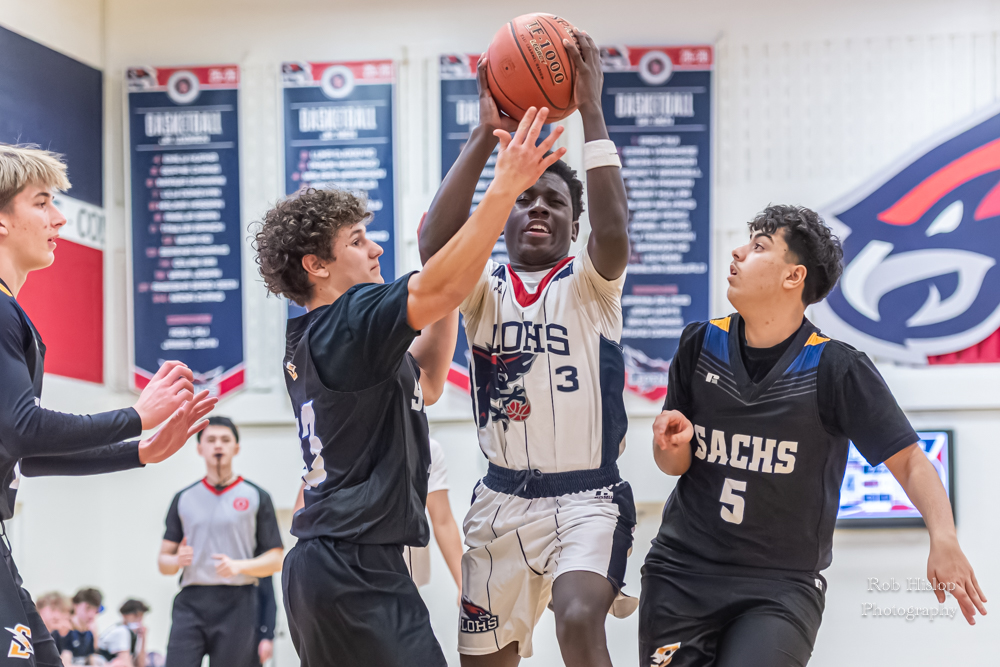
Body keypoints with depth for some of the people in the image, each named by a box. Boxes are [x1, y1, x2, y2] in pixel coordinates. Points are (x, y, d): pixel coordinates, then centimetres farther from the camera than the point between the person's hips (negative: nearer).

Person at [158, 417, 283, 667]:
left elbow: (276, 560, 5)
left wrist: (238, 566, -14)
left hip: (237, 604, -1)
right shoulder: (184, 498, 15)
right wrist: (177, 560, -8)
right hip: (190, 602, 1)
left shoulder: (256, 497, 8)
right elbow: (164, 560, 16)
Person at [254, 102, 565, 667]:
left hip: (323, 568, 11)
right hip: (356, 572, -11)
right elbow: (438, 292, -26)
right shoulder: (347, 321, -11)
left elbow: (426, 375, 28)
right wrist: (505, 188, -27)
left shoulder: (314, 340, 19)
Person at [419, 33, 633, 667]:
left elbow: (613, 231, -24)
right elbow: (436, 243, -18)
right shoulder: (484, 288, 5)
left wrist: (591, 111, -28)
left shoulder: (590, 282, 0)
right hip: (503, 498, 4)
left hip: (588, 498, -4)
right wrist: (486, 133, -24)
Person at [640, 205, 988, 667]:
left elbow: (908, 460, -10)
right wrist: (672, 443, -13)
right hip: (681, 573, 4)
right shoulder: (700, 344, 3)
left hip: (782, 588, -3)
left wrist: (944, 538, -26)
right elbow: (674, 465, 11)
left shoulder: (836, 368, -9)